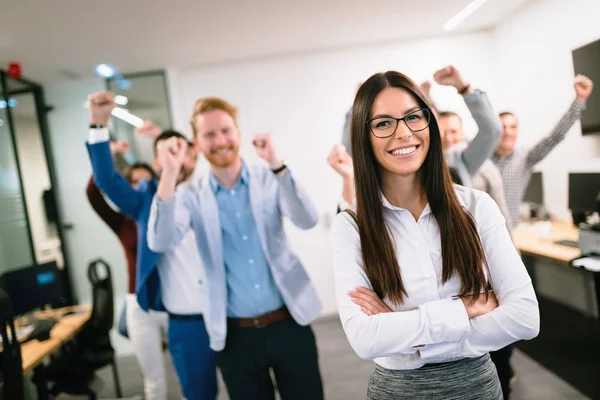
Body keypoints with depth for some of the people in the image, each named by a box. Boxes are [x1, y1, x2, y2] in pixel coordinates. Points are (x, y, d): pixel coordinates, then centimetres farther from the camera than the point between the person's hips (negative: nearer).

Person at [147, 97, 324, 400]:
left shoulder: (270, 180, -2)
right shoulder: (192, 197, -1)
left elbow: (308, 221, -17)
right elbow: (160, 243, -17)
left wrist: (277, 164, -28)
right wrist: (169, 174, -25)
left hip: (289, 322, 0)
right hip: (235, 335, 0)